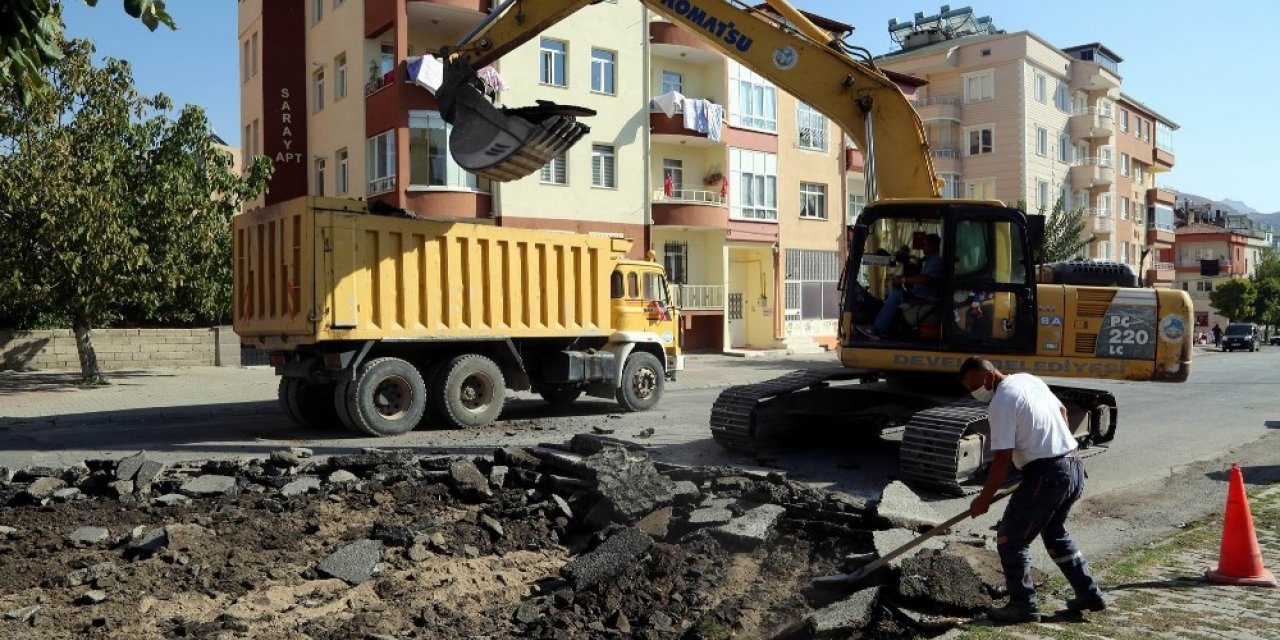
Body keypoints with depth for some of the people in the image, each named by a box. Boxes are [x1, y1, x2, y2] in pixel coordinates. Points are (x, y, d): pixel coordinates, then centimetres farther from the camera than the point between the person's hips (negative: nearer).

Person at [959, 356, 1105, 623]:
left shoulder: (1002, 402, -15)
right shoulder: (1030, 379, 12)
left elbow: (1003, 459, -17)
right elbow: (1062, 411, 27)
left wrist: (984, 499, -10)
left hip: (1046, 475, -10)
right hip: (1074, 467, 10)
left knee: (1010, 539, 1)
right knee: (1056, 533, 27)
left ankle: (1023, 606, 7)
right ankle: (1089, 594, 30)